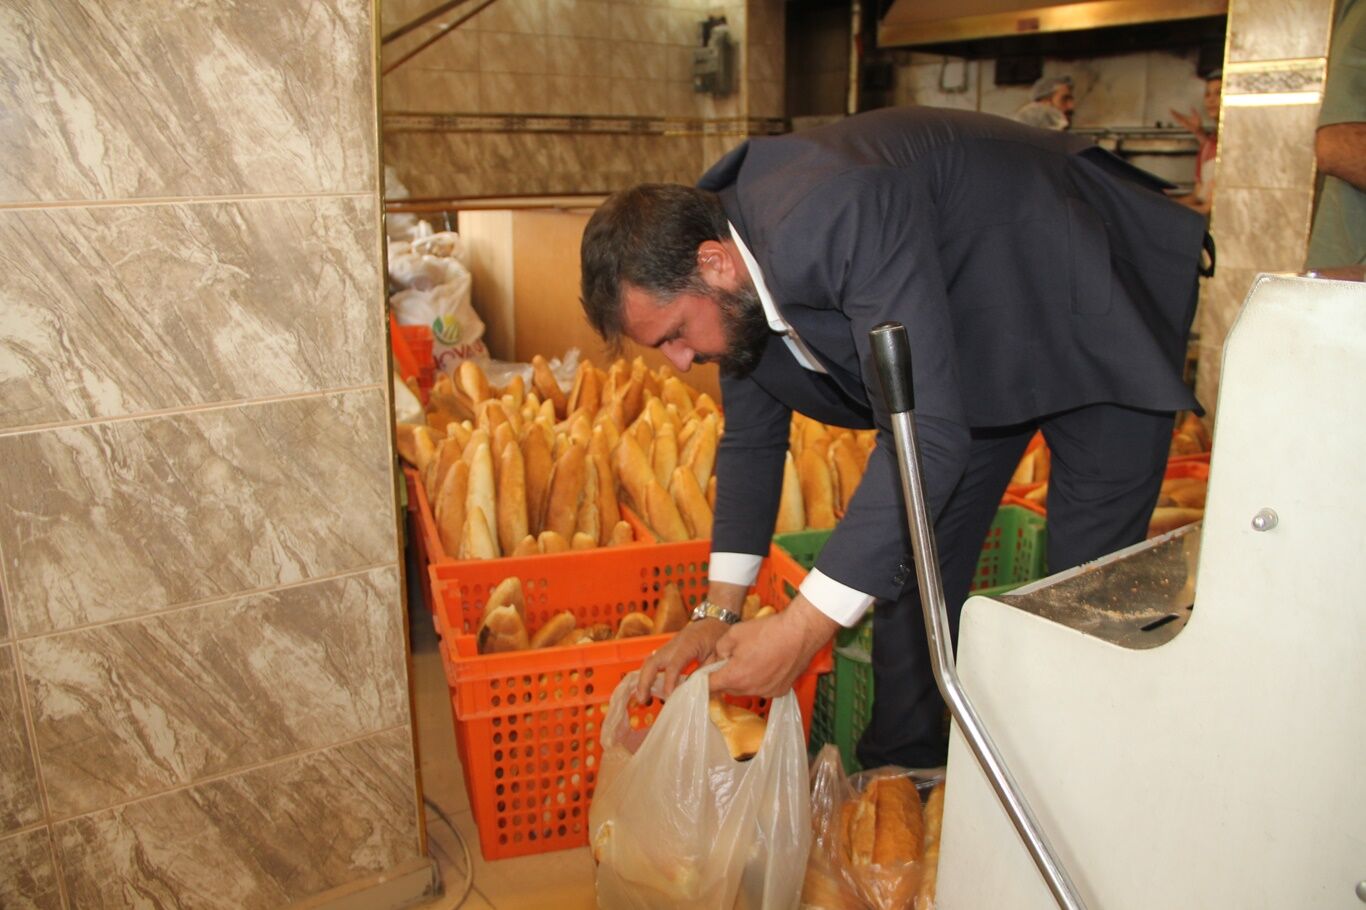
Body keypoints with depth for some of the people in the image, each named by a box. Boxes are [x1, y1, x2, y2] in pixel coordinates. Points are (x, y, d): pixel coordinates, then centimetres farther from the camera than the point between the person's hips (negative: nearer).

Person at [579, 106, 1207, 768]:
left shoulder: (846, 215, -42)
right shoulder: (732, 281, -13)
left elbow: (927, 435, -44)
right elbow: (751, 439, -1)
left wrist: (803, 626, -41)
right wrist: (718, 612, -8)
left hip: (1099, 317, -7)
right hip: (978, 341, 8)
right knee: (911, 558, 7)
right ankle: (900, 775, 23)